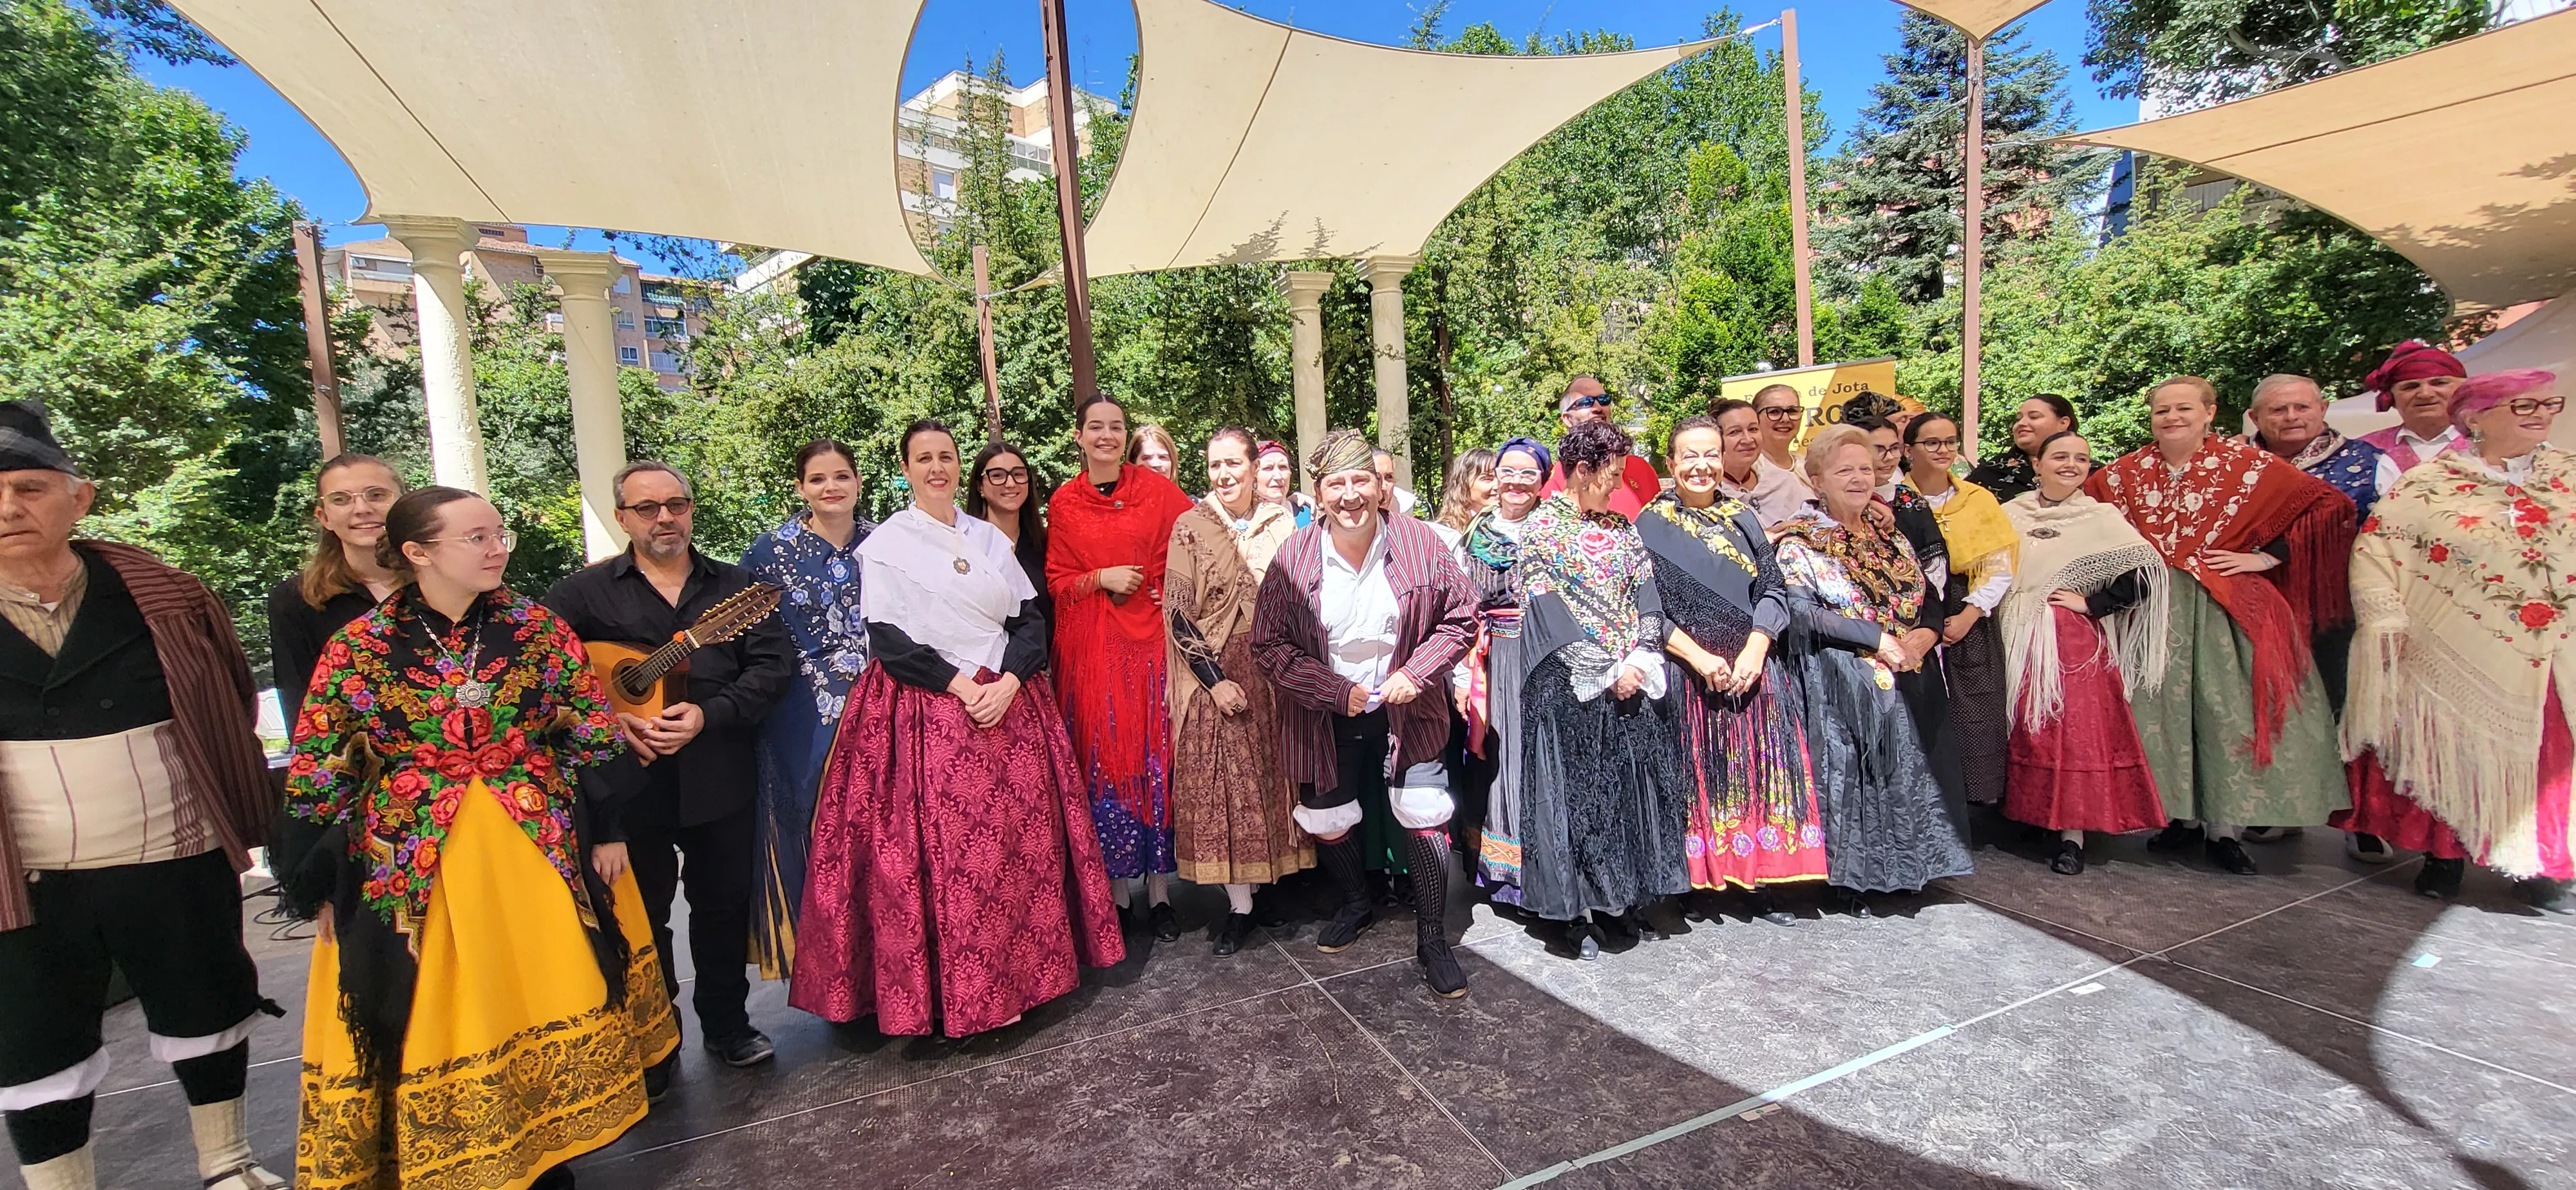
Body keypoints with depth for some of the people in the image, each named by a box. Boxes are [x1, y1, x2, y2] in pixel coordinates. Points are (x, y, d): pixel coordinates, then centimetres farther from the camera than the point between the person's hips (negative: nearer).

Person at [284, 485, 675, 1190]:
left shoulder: (537, 627, -2)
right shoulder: (358, 645, -4)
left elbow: (594, 736, 1)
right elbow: (317, 775, 1)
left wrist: (608, 832, 0)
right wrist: (327, 885, 1)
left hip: (545, 856, 1)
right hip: (411, 874, -1)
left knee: (548, 1006, 10)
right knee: (432, 1025, 8)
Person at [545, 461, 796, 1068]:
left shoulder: (734, 585, 5)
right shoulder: (585, 592, 4)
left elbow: (775, 664, -3)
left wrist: (708, 715, -16)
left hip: (722, 778, 1)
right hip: (628, 781, -1)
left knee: (724, 906, 13)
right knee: (640, 915, 13)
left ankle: (727, 1022, 32)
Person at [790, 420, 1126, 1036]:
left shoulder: (991, 539, 14)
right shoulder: (885, 542, 3)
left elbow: (1030, 620, 8)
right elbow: (888, 639, -6)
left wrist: (1007, 683, -9)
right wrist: (962, 687, -13)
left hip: (1010, 705, 4)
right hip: (928, 714, -3)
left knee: (1024, 845, 3)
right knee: (944, 850, -3)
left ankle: (1021, 972, 18)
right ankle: (964, 993, 10)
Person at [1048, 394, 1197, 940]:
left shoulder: (1156, 489, 4)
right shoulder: (1063, 503, 7)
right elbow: (1057, 581, 7)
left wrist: (1167, 590, -8)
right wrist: (1101, 579, -10)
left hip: (1149, 638, -1)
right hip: (1090, 648, 1)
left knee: (1156, 758, 1)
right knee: (1103, 762, 3)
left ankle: (1159, 888, 13)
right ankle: (1117, 889, 16)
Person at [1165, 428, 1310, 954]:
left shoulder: (1281, 524, 5)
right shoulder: (1191, 527, -2)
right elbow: (1179, 612, -5)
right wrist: (1215, 680, -12)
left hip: (1274, 673, 2)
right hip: (1217, 677, -2)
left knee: (1277, 777, 8)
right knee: (1224, 784, 1)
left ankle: (1282, 874, 25)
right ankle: (1240, 905, 10)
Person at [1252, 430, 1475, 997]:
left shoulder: (1418, 543, -11)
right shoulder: (1295, 557, -12)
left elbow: (1458, 618, -1)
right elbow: (1268, 645, -8)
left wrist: (1415, 673, -15)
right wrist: (1337, 691, -16)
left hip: (1405, 711, -1)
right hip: (1324, 720, 1)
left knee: (1426, 822, -4)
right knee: (1328, 825, 15)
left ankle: (1433, 941, 20)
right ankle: (1356, 905, 48)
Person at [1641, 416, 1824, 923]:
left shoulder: (1743, 517, 9)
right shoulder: (1652, 524, -2)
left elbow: (1773, 591, 5)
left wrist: (1753, 653, -10)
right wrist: (1701, 659, -15)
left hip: (1754, 670, 3)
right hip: (1686, 673, -3)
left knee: (1757, 776, 5)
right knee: (1696, 776, 2)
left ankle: (1757, 882, 15)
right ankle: (1689, 879, 14)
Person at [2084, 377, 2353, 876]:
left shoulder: (2247, 465, -1)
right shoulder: (2125, 472, 6)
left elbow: (2330, 505, 1)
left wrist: (2266, 557, -6)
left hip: (2226, 606, -2)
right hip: (2155, 610, 2)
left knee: (2229, 707, -3)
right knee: (2161, 707, 3)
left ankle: (2224, 825, 7)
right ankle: (2179, 813, 15)